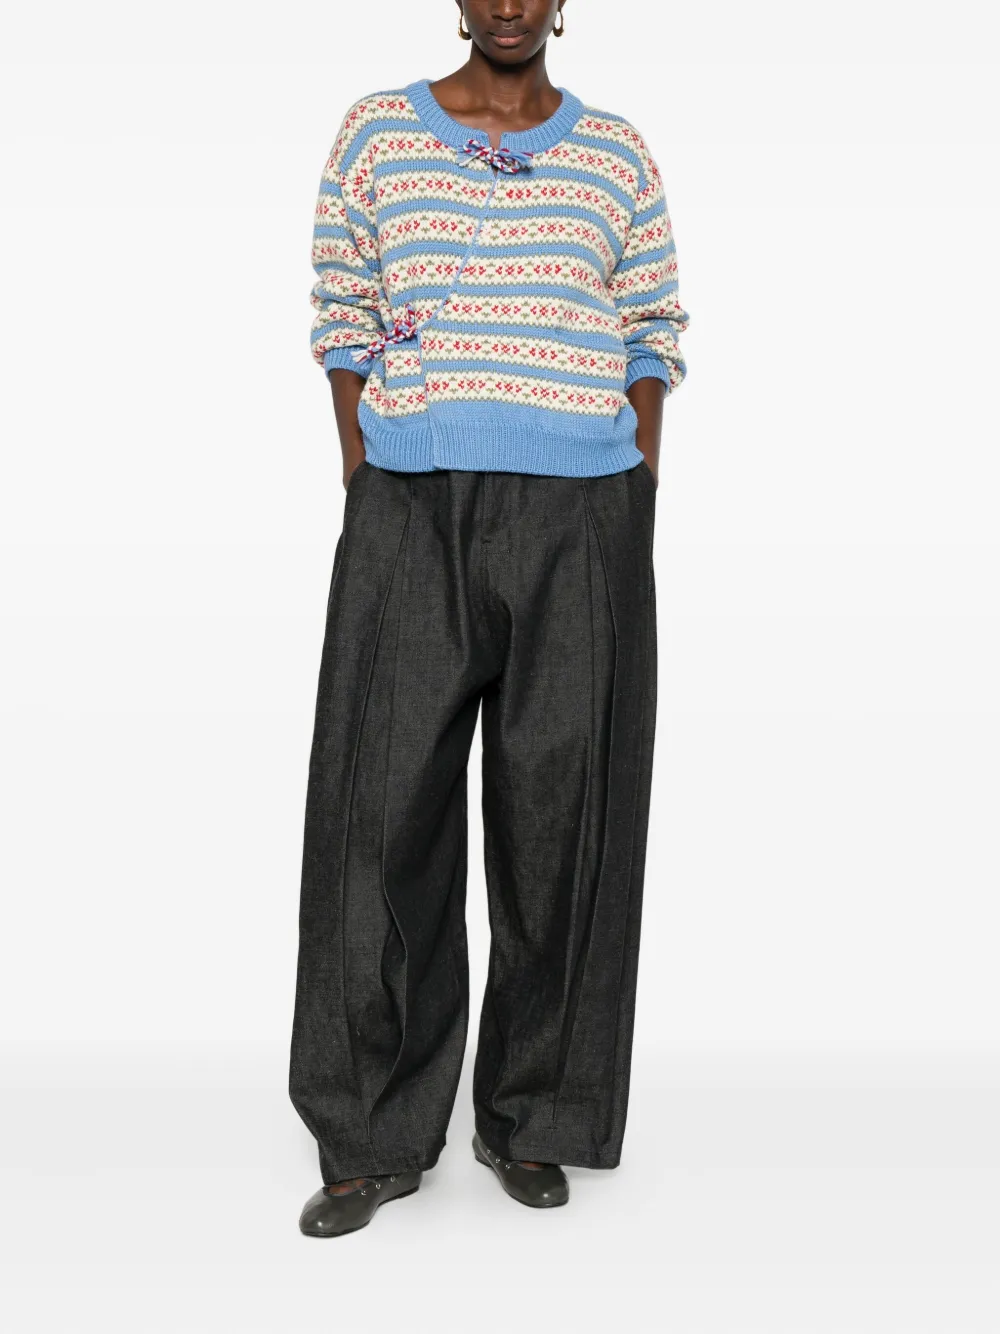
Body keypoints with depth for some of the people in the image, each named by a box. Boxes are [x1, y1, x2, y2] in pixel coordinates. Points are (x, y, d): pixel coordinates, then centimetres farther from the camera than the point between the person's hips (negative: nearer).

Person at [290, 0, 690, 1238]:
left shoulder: (618, 156, 10)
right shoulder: (376, 134, 9)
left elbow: (654, 337, 11)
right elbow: (344, 323, 8)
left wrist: (633, 509, 1)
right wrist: (363, 495, -1)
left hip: (579, 520, 1)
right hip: (412, 512, 0)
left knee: (560, 810, 2)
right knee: (384, 809, -2)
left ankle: (529, 1119, 19)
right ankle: (376, 1137, 11)